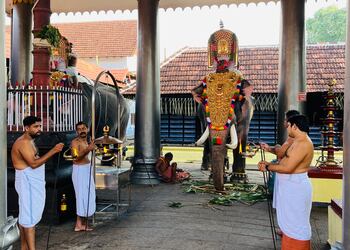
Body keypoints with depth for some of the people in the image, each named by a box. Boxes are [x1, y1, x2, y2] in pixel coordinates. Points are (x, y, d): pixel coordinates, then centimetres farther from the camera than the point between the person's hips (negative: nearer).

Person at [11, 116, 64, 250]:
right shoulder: (24, 142, -17)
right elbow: (34, 163, -25)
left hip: (32, 183, 10)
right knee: (30, 216, -9)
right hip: (27, 183, -10)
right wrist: (53, 151, -25)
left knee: (25, 216, 13)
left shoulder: (29, 141, 16)